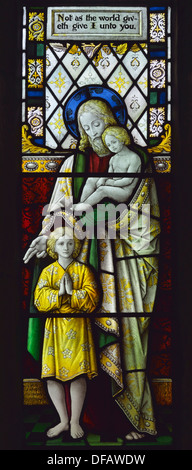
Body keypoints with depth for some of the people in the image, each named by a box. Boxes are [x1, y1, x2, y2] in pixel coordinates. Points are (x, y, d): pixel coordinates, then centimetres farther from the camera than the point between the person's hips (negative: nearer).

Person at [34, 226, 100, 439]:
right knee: (51, 376, 1)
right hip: (54, 328, 2)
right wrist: (59, 292, -16)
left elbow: (92, 298, -7)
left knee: (78, 375, -3)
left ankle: (75, 421, 15)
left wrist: (70, 292, -15)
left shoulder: (83, 270, 5)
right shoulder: (47, 271, 9)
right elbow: (39, 300, -3)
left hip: (78, 328, -2)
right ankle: (63, 421, 19)